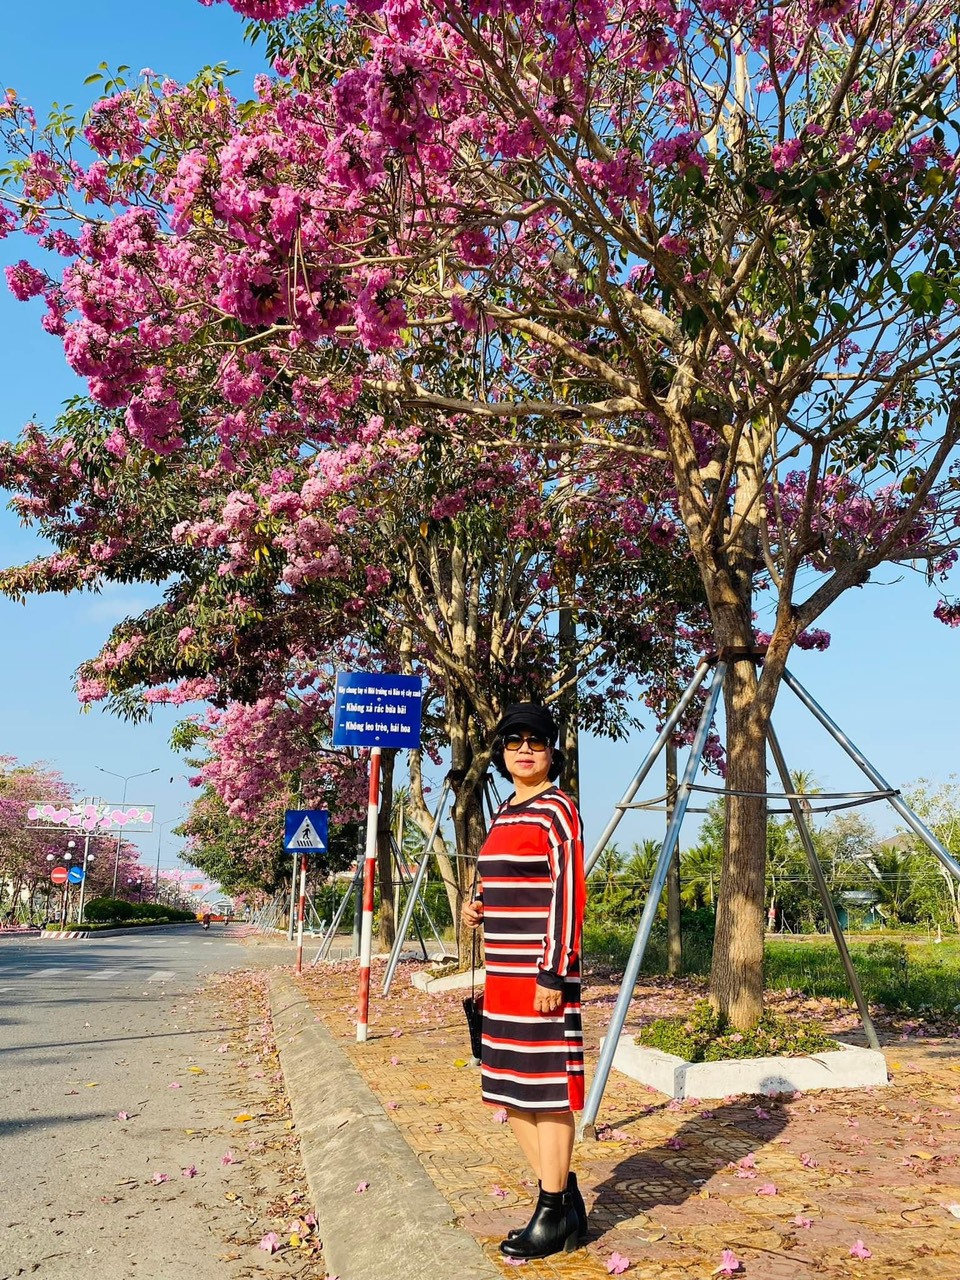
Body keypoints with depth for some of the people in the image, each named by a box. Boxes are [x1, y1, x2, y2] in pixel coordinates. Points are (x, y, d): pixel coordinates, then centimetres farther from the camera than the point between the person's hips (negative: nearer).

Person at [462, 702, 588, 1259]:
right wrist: (479, 909, 4)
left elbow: (568, 894, -15)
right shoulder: (503, 814, 15)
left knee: (547, 1092, 0)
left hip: (543, 974, -9)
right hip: (504, 972, 9)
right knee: (513, 1089, 14)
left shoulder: (558, 809, -9)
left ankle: (555, 1217, 14)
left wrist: (552, 973, -19)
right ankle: (567, 1201, 27)